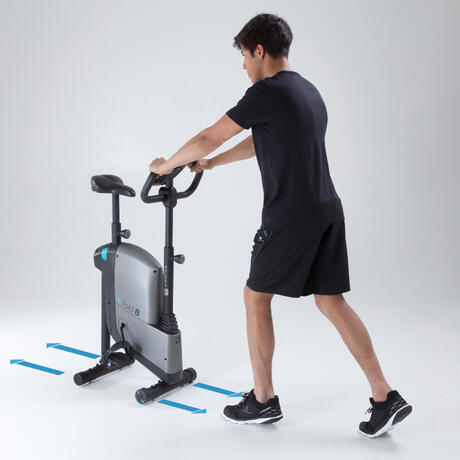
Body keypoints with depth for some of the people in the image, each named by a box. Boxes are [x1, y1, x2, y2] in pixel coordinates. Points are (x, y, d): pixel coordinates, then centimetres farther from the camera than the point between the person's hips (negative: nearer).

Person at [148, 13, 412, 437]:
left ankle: (263, 400, 19)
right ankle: (385, 397, 10)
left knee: (256, 297, 8)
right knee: (330, 300, 11)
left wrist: (168, 164, 12)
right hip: (328, 212, 8)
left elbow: (209, 138, -5)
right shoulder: (309, 91, 18)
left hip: (290, 219, -8)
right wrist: (210, 164, 36)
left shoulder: (266, 94, -11)